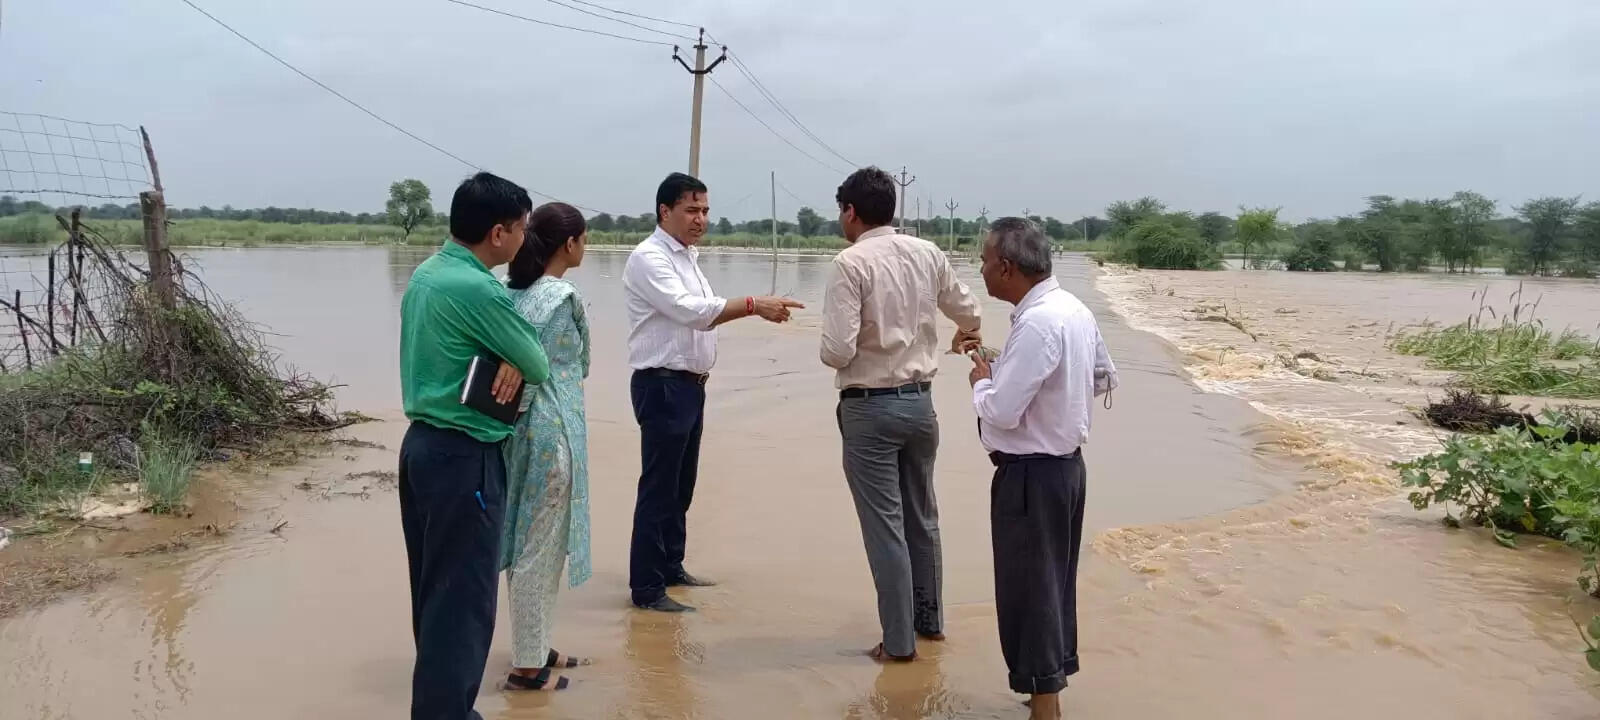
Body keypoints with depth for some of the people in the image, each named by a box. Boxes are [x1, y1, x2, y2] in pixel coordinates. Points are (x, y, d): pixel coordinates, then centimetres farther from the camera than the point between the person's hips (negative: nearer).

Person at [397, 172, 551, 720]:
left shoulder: (425, 274, 8)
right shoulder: (478, 289, -21)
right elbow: (539, 367, -12)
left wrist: (511, 362, -6)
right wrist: (520, 364, 10)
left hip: (421, 444, 10)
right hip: (464, 457, -10)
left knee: (433, 589, 18)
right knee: (463, 599, -1)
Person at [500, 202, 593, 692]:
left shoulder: (509, 291, 7)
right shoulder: (565, 297, -14)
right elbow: (581, 367, 1)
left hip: (520, 429, 8)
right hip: (552, 430, -8)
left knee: (527, 543, 17)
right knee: (541, 548, 2)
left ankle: (535, 646, 30)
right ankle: (526, 665, 12)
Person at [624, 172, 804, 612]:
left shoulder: (687, 257, 15)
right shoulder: (649, 258, -15)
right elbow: (690, 310, -27)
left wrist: (700, 377, 8)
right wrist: (755, 306, -32)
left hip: (689, 384, 9)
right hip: (662, 385, -9)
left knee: (682, 484, 16)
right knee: (659, 487, -5)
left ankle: (670, 567, 29)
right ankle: (646, 588, 3)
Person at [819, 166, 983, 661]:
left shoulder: (851, 263, -16)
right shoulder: (928, 254, 2)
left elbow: (837, 351, -22)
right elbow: (969, 312, 17)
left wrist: (831, 351, 3)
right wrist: (969, 330, 40)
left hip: (870, 407, -6)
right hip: (920, 401, 6)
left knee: (884, 525, 3)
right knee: (922, 516, 19)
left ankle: (899, 641, 11)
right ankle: (930, 619, 34)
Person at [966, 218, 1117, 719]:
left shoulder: (1036, 324, -25)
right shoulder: (1074, 310, 6)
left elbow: (1000, 412, -25)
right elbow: (1105, 378, 19)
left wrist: (981, 378, -5)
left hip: (1030, 474, -10)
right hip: (1065, 463, 10)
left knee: (1027, 588, 2)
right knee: (1053, 581, 20)